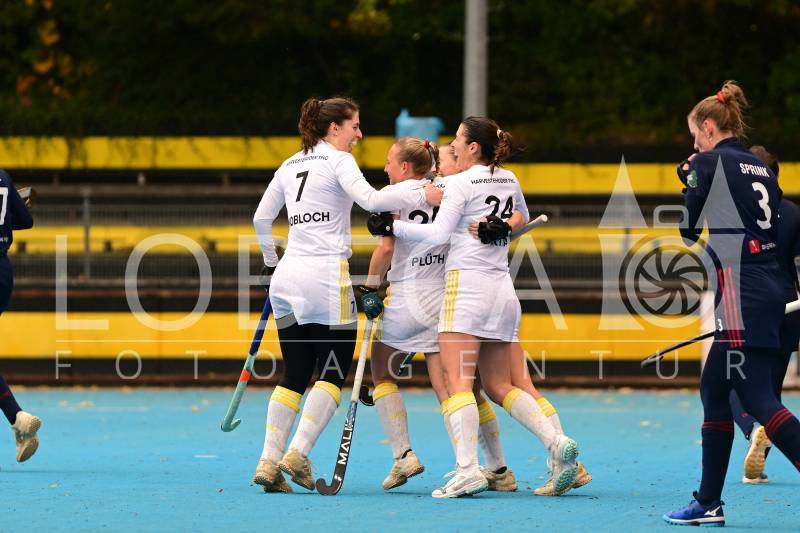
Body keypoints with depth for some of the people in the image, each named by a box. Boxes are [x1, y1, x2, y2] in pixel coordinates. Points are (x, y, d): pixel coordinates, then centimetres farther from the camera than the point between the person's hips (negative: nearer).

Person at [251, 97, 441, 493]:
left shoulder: (291, 165, 17)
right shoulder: (337, 161, -4)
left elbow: (261, 218, 22)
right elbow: (370, 199, -20)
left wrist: (271, 265, 33)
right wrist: (423, 196, -16)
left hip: (288, 273, 7)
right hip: (326, 274, -7)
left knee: (294, 374, 9)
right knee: (333, 372, -1)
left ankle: (269, 461, 0)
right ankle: (298, 453, -12)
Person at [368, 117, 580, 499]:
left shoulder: (460, 184, -6)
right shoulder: (509, 180, 15)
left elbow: (438, 233, -12)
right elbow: (522, 220, 32)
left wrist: (392, 227, -6)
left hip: (467, 283, -7)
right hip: (503, 288, 7)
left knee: (457, 382, -11)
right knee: (498, 386, 12)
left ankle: (468, 470, -24)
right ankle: (555, 442, -6)